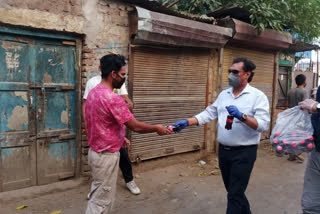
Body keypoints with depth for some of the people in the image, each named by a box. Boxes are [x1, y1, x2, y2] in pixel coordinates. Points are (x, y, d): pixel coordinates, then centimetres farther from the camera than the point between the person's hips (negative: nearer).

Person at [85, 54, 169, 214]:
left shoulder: (94, 92, 4)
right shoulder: (112, 98, -25)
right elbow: (136, 126, -20)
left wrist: (120, 137, 17)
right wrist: (156, 128, -4)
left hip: (96, 151, 9)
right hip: (106, 156, -9)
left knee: (97, 197, 22)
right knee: (101, 201, 6)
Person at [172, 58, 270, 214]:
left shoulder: (258, 96, -9)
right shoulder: (223, 94, 9)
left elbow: (263, 125, -18)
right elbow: (208, 114, 5)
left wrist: (241, 116, -32)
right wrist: (186, 122, -7)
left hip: (244, 153, -6)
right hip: (223, 150, 6)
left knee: (234, 195, 0)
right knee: (233, 191, 21)